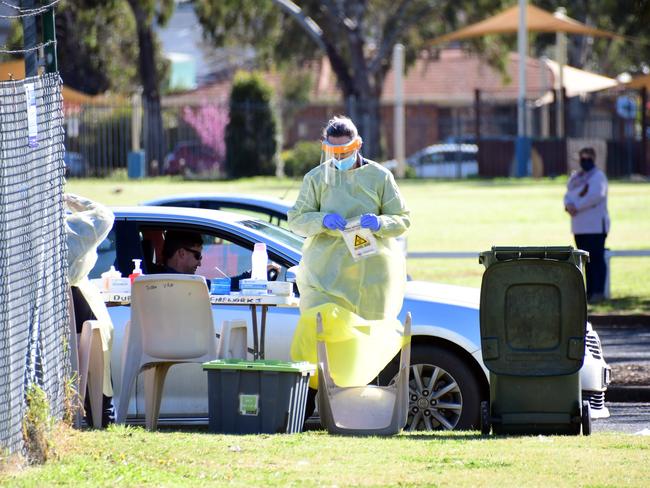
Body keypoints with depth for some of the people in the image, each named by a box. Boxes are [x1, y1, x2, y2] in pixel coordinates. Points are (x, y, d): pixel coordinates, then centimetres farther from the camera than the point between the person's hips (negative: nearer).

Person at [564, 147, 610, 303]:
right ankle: (589, 291, 12)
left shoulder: (598, 176, -5)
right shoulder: (575, 177, 19)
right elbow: (568, 195, 12)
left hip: (595, 225, -7)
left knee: (596, 259, -9)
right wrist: (568, 204, -12)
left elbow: (596, 195, -20)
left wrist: (576, 206, -18)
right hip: (579, 226, 7)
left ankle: (598, 292, -10)